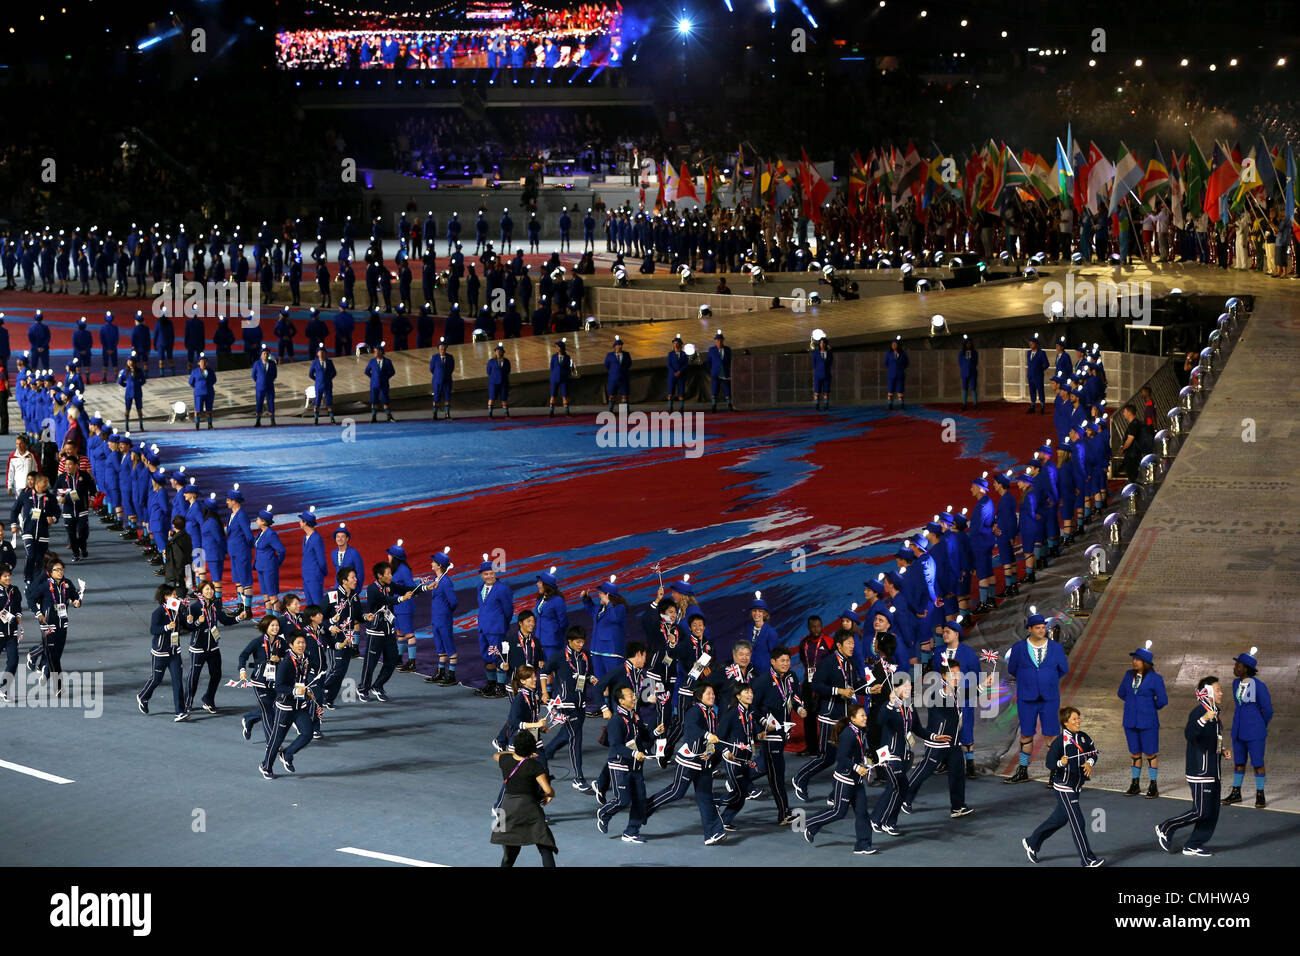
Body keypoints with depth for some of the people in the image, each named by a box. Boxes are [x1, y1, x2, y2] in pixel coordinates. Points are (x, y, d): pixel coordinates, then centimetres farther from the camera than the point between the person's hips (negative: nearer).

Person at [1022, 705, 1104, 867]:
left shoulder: (1084, 737, 2)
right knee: (1078, 822, -6)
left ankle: (1032, 843, 36)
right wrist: (1060, 763, -38)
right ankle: (1087, 859, 2)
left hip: (1076, 785, 8)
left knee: (1060, 818, 20)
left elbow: (1094, 752, 15)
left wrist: (1089, 762, -5)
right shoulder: (1060, 741, -18)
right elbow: (1049, 762, -18)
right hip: (1064, 787, -8)